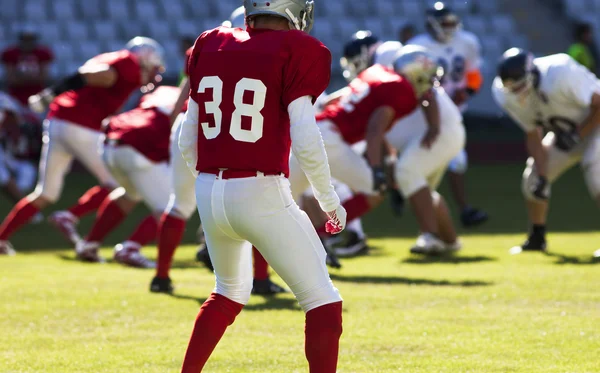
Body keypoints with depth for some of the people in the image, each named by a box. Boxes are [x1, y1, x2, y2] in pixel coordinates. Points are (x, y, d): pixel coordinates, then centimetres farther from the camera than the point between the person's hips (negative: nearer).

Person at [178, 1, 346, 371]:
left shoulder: (211, 48, 9)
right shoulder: (296, 54, -8)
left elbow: (187, 141, 12)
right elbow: (305, 142, -15)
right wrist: (330, 200, -2)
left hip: (210, 192, 6)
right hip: (261, 195, -6)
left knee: (230, 291, 29)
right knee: (323, 300, 3)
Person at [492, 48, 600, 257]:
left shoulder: (560, 74, -37)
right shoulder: (506, 95, -16)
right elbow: (534, 136, -7)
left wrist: (577, 135, -25)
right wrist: (542, 177, -14)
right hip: (566, 130, 7)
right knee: (533, 176, 1)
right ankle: (537, 239, 19)